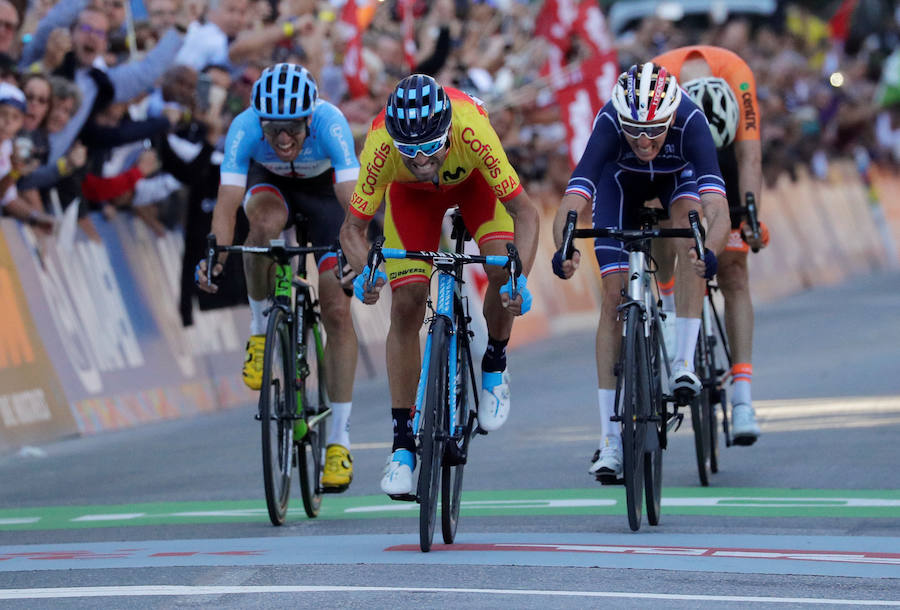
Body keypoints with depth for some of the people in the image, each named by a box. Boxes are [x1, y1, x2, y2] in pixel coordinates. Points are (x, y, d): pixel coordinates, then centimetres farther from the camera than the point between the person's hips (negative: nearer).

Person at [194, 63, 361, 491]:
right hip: (268, 182, 1)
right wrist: (216, 254, -58)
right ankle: (260, 327, -13)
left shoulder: (329, 124, -39)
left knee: (337, 310, -10)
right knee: (266, 220, -38)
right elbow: (227, 203, -39)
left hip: (325, 186, -1)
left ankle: (340, 437, -1)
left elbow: (354, 202, -45)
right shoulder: (244, 129, -35)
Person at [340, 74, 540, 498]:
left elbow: (524, 211, -36)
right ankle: (402, 443, -1)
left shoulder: (471, 129, -43)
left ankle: (494, 366, 7)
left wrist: (520, 278, -50)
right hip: (411, 193, 1)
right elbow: (353, 227, -28)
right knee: (407, 306, -11)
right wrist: (364, 272, -49)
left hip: (472, 179, -1)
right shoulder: (381, 144, -39)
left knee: (504, 269, -25)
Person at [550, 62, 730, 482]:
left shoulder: (689, 121, -41)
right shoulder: (609, 124, -40)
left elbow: (717, 207, -51)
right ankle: (610, 439, -6)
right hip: (621, 179, 0)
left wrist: (710, 253, -70)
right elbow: (572, 202, -49)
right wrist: (563, 250, -68)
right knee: (614, 297, -9)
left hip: (678, 175, 0)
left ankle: (685, 361, -25)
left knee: (689, 226, -34)